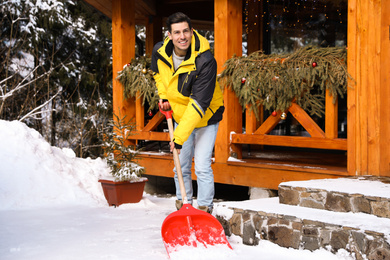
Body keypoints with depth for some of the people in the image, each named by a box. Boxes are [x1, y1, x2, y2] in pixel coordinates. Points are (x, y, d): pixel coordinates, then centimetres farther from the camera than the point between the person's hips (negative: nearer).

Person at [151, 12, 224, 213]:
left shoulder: (205, 61, -32)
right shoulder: (160, 51, -15)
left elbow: (199, 103, -34)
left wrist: (180, 136, -36)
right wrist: (163, 95, -2)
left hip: (206, 116, -5)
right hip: (180, 115, 5)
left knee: (202, 166, -11)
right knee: (181, 166, 12)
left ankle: (204, 210, 2)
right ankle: (182, 205, 28)